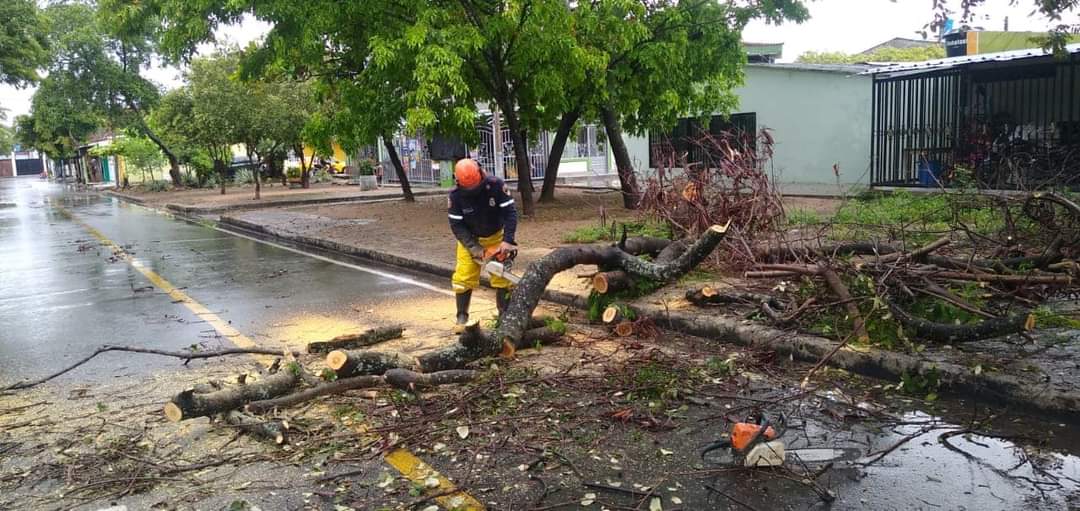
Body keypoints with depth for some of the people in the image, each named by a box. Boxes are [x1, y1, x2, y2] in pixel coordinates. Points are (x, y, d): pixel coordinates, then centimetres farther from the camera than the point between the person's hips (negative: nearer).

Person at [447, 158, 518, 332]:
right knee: (463, 278, -6)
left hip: (496, 237, 0)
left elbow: (510, 213, -23)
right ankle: (462, 317, 7)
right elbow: (457, 226, -19)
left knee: (502, 277, -2)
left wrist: (507, 240, -33)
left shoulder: (496, 185, -26)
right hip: (470, 240, 0)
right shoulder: (455, 195, -23)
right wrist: (474, 248, -28)